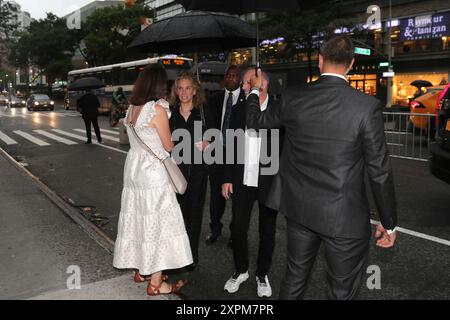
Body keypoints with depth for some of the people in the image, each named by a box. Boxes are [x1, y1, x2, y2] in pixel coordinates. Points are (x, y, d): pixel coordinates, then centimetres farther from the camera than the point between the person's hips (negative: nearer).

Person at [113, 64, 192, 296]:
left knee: (138, 219, 17)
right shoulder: (158, 109, -15)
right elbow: (168, 146, -8)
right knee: (157, 223, 2)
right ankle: (156, 282, 13)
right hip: (152, 172, -8)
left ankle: (141, 270, 32)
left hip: (133, 169, 8)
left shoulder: (132, 108, 7)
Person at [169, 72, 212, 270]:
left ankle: (192, 257, 21)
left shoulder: (203, 114, 4)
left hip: (197, 171, 0)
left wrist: (207, 145, -11)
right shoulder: (170, 113, 5)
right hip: (175, 170, 0)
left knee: (194, 213, 7)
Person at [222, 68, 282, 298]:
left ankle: (262, 274, 31)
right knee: (238, 227, 8)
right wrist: (227, 178, 5)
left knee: (267, 229, 11)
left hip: (269, 181, -3)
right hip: (242, 180, 3)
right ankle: (240, 270, 31)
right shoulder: (238, 110, 4)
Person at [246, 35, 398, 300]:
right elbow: (380, 171, -11)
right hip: (344, 217, -4)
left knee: (294, 278, 22)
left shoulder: (293, 97, -6)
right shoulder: (367, 106, -15)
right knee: (342, 292, 14)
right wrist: (389, 223, 2)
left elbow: (255, 121, 12)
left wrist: (255, 90, 30)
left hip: (300, 209, 4)